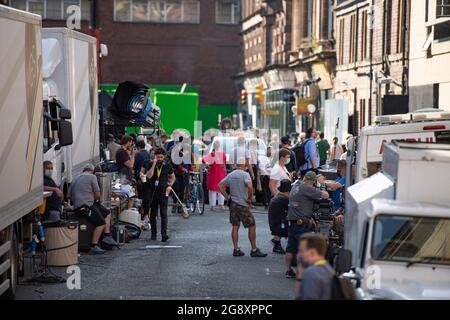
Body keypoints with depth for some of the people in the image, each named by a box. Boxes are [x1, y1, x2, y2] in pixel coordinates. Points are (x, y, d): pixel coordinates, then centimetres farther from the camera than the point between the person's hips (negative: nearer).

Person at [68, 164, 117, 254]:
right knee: (101, 222, -18)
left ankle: (107, 236, 5)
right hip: (85, 206, -9)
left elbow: (68, 196, 20)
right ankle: (94, 246, -24)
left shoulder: (76, 179, 22)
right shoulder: (92, 177, -1)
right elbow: (97, 194, -4)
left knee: (107, 214, 14)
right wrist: (95, 199, 16)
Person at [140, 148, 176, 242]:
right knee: (152, 214, 8)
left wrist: (170, 185, 1)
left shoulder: (167, 165, 4)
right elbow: (149, 176, -16)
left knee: (163, 214, -11)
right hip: (152, 192, 1)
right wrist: (154, 164, -18)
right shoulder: (150, 164, 0)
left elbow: (172, 177, 18)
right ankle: (153, 233, 19)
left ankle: (164, 234, -17)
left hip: (163, 192, -1)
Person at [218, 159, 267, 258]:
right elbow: (250, 187, -26)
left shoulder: (230, 175, 8)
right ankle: (254, 250, 2)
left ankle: (236, 249, 11)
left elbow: (220, 185, 9)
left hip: (232, 204, 6)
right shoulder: (245, 174, -11)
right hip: (243, 205, -6)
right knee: (252, 226, 1)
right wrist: (250, 199, -13)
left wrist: (227, 197, 9)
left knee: (235, 226, 11)